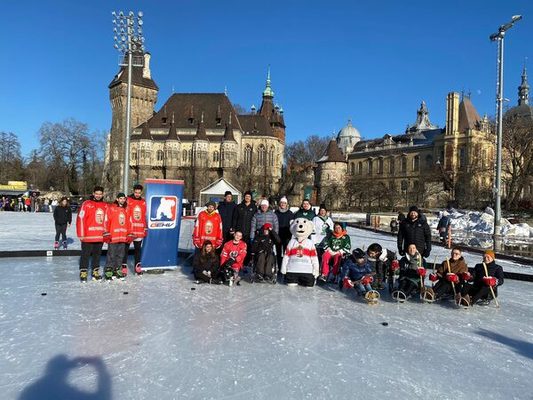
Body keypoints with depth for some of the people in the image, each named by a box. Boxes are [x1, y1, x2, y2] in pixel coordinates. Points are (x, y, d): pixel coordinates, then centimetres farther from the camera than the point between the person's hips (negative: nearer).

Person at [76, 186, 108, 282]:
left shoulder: (105, 206, 8)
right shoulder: (86, 204, -6)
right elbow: (80, 219, -9)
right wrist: (81, 234, -12)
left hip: (100, 236, 5)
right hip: (88, 236, -4)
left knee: (97, 254, 14)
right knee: (85, 254, 5)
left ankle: (95, 272, 24)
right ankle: (83, 272, 15)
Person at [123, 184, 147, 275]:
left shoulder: (143, 202, 9)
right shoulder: (128, 201, -6)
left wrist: (145, 228, 13)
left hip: (139, 230, 4)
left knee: (138, 249, 12)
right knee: (125, 248, 6)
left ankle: (137, 266, 20)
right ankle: (124, 266, 13)